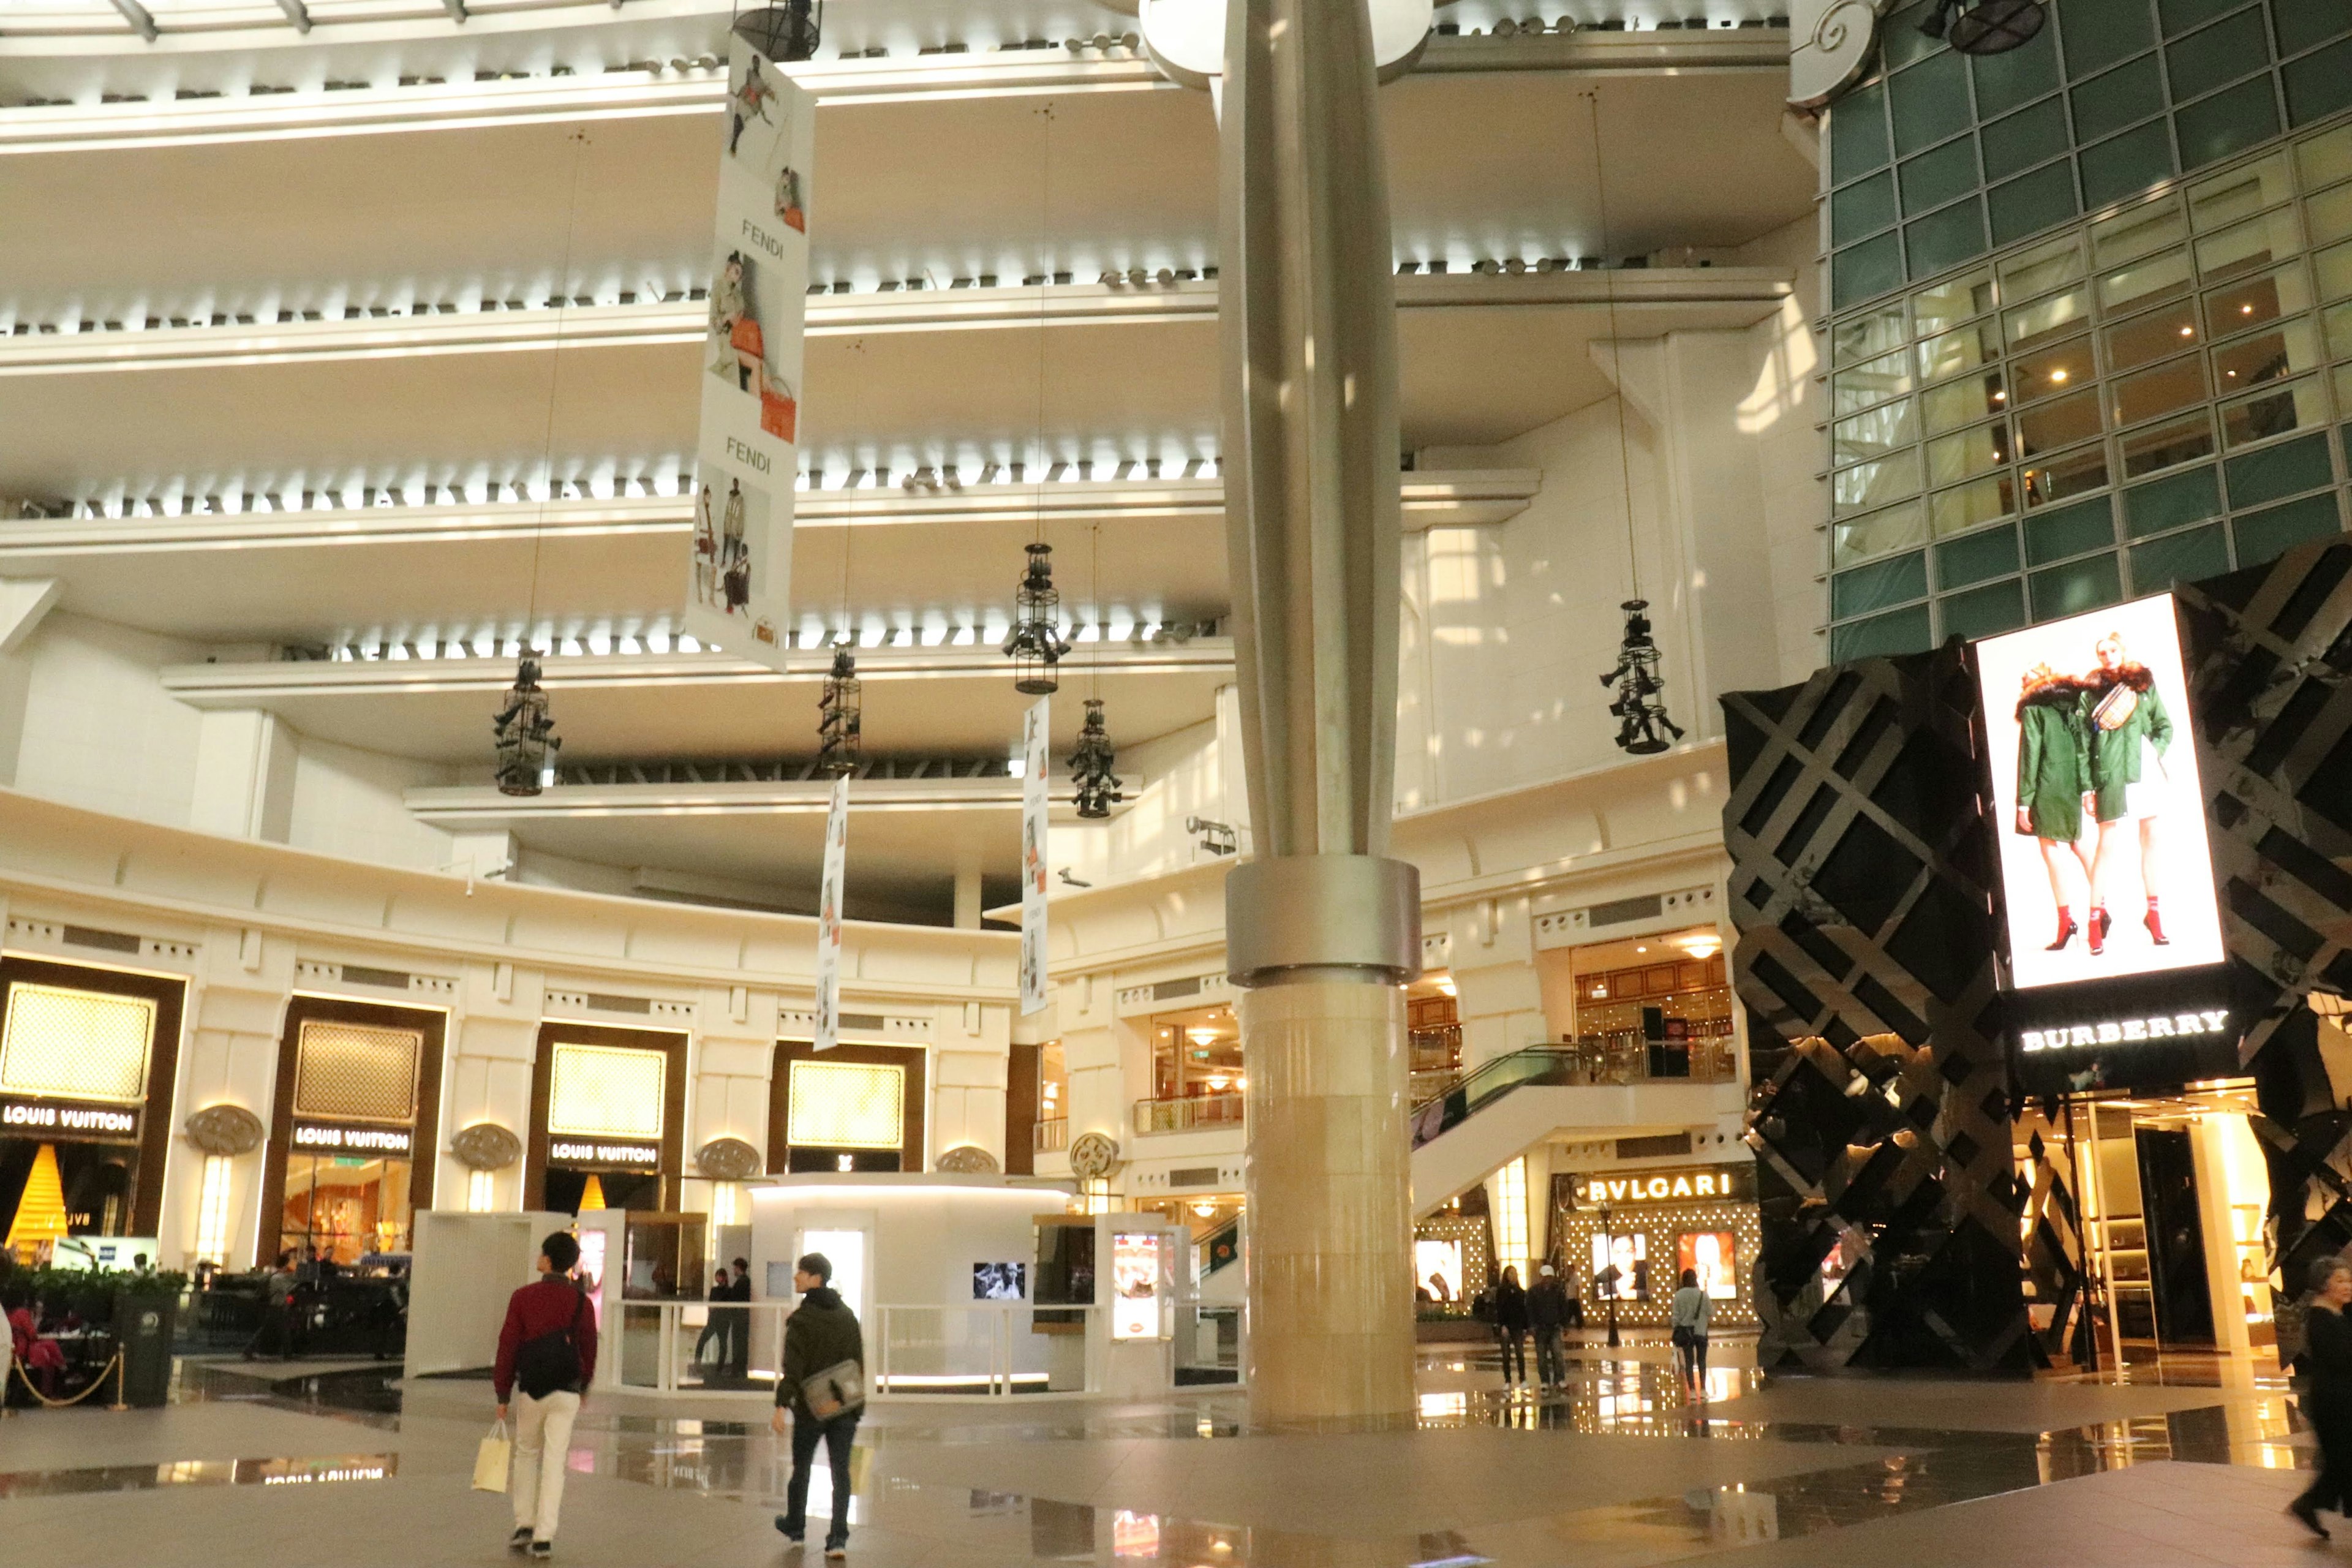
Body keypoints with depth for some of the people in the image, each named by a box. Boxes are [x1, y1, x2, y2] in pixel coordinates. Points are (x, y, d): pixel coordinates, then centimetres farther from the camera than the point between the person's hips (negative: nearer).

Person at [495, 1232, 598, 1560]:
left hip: (531, 1389, 0)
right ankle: (544, 1537, 0)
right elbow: (589, 1348, 6)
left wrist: (503, 1394, 4)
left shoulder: (523, 1297, -4)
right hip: (566, 1391, 0)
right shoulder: (581, 1301, -1)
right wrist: (583, 1388, 21)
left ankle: (524, 1526, 13)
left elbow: (508, 1346, -2)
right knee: (555, 1462, 2)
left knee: (526, 1455, 18)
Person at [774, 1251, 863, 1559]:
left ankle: (795, 1527, 33)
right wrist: (857, 1406, 18)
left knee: (801, 1468, 16)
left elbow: (793, 1368, -19)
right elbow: (859, 1363, 12)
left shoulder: (801, 1318, -12)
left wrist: (781, 1406, -20)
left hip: (811, 1407, -4)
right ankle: (838, 1538, -2)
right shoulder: (847, 1315, 7)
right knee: (841, 1471, 4)